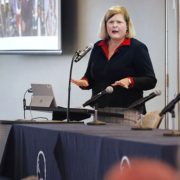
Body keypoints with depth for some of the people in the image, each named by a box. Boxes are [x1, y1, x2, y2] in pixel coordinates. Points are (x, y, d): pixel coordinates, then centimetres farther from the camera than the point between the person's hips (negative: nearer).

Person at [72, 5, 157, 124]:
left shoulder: (137, 48, -4)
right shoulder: (98, 48, 12)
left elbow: (150, 81, -7)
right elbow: (90, 77, 21)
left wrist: (130, 81, -24)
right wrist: (84, 82, -1)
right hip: (101, 111, 5)